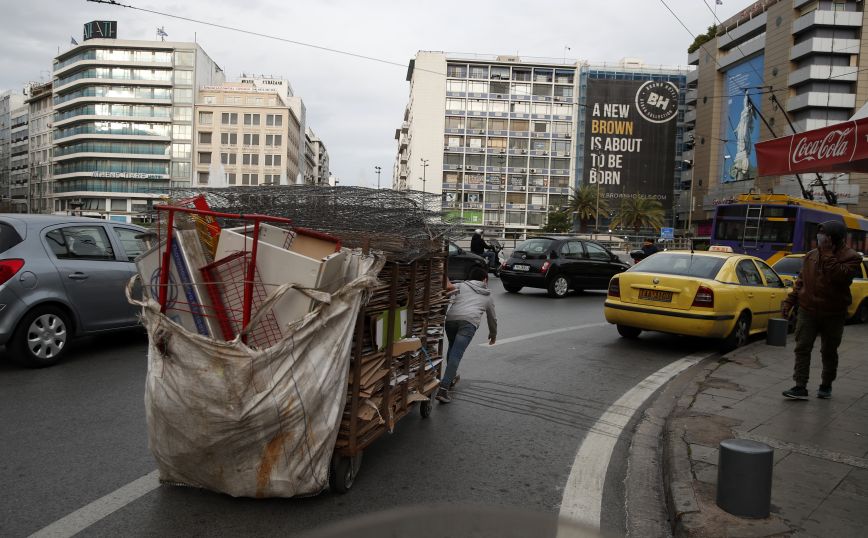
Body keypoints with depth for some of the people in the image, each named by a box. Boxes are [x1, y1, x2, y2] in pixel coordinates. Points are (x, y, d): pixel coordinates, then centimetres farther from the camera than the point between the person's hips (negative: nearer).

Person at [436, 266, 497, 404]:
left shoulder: (462, 285, 29)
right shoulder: (488, 296, 33)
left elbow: (448, 286, 3)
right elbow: (492, 318, 45)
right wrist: (493, 334, 58)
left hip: (451, 318, 2)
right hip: (469, 321, -2)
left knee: (452, 349, 26)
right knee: (456, 355, -11)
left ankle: (451, 378, 38)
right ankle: (443, 389, -22)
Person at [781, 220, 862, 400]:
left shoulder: (850, 257, -7)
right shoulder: (811, 256, 7)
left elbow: (840, 276, -27)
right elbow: (801, 281, 14)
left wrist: (828, 254, -24)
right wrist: (789, 301, 9)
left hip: (833, 315, -3)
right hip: (807, 311, 3)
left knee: (829, 352, 11)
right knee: (802, 349, -4)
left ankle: (826, 385, 28)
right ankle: (800, 387, -3)